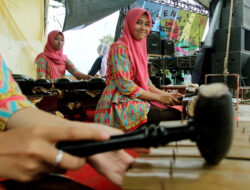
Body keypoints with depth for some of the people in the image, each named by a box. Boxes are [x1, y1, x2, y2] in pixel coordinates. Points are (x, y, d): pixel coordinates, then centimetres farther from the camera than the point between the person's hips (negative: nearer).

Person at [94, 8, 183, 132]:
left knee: (178, 112, -12)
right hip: (120, 104, -8)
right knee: (173, 116, -22)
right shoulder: (120, 47, -9)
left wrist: (167, 95, 1)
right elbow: (125, 86, -17)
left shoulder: (140, 48, 17)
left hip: (138, 100, 8)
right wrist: (159, 98, -13)